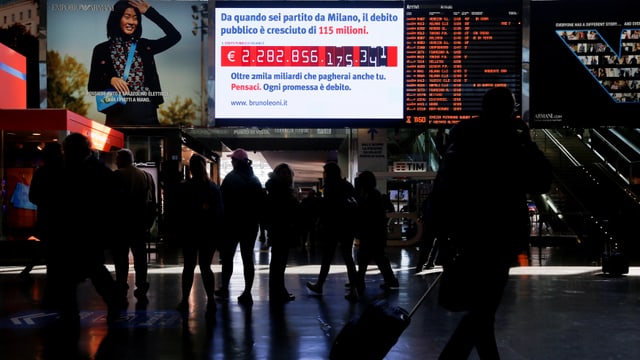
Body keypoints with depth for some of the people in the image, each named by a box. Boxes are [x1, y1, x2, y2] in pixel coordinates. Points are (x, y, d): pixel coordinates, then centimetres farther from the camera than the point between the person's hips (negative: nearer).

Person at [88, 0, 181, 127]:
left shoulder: (144, 46, 12)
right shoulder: (102, 49, 7)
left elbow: (175, 36, 1)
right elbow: (92, 86, 6)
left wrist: (149, 11, 4)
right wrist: (110, 80, -14)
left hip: (146, 113, 1)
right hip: (118, 113, -1)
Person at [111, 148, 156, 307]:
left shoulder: (118, 175, -9)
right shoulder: (146, 176, 5)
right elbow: (153, 202, 5)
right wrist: (148, 223, 11)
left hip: (122, 223, -4)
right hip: (141, 223, 4)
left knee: (121, 258, 4)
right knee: (140, 258, 10)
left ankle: (121, 293, 4)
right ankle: (141, 292, 11)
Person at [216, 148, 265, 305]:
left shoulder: (231, 178, -8)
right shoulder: (255, 179, 8)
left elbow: (223, 201, -13)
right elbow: (261, 203, 9)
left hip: (232, 223, -4)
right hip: (251, 224, 4)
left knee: (227, 256, 11)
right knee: (248, 258, 4)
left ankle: (224, 288, 21)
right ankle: (247, 293, 2)